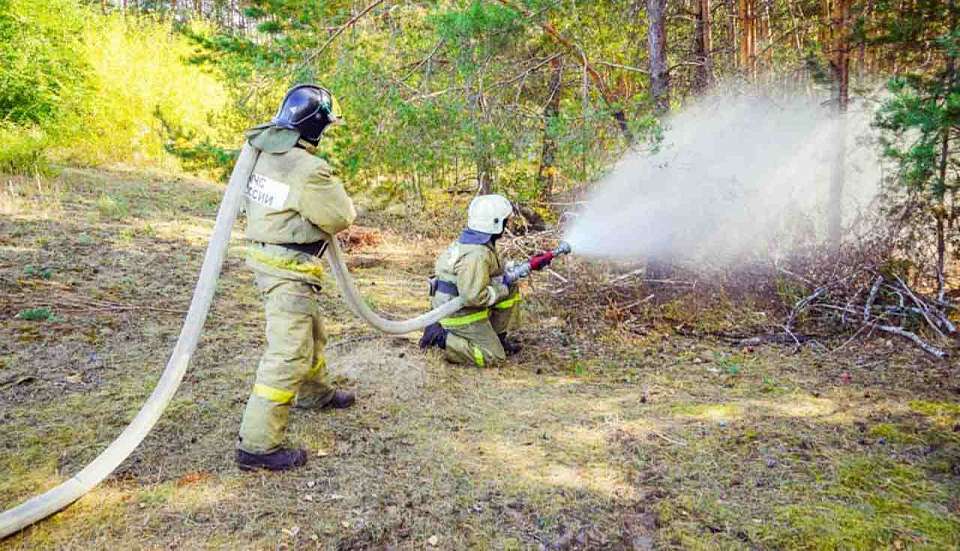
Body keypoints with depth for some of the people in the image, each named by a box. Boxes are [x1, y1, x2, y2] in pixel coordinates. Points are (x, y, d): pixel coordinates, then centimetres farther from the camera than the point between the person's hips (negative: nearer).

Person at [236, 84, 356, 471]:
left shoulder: (267, 152, 3)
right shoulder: (309, 170, -23)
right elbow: (341, 217, -12)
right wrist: (334, 190, 8)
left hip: (267, 257, 10)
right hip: (287, 270, -10)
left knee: (311, 332, 27)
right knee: (288, 354, -8)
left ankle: (314, 393, 48)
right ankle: (257, 446, -4)